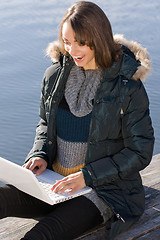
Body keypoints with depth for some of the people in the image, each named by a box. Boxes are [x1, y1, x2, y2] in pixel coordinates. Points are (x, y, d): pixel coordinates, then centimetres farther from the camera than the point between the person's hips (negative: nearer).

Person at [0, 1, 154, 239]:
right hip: (55, 182, 5)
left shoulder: (128, 87, -13)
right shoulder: (55, 75, 2)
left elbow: (140, 153, -10)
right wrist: (40, 155, -3)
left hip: (106, 189, -5)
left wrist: (87, 175, -18)